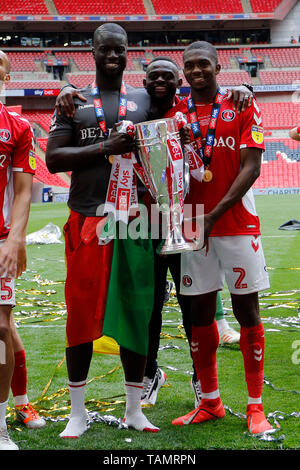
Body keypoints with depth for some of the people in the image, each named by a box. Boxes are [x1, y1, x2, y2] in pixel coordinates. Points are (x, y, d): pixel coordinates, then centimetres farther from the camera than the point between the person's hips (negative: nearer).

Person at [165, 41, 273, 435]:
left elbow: (251, 168, -7)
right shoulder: (176, 114, 8)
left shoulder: (242, 108, 0)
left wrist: (215, 214, -14)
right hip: (194, 226, 3)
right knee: (200, 312, 6)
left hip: (237, 223, -2)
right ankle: (210, 402, 19)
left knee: (247, 310, 1)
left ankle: (255, 406, 8)